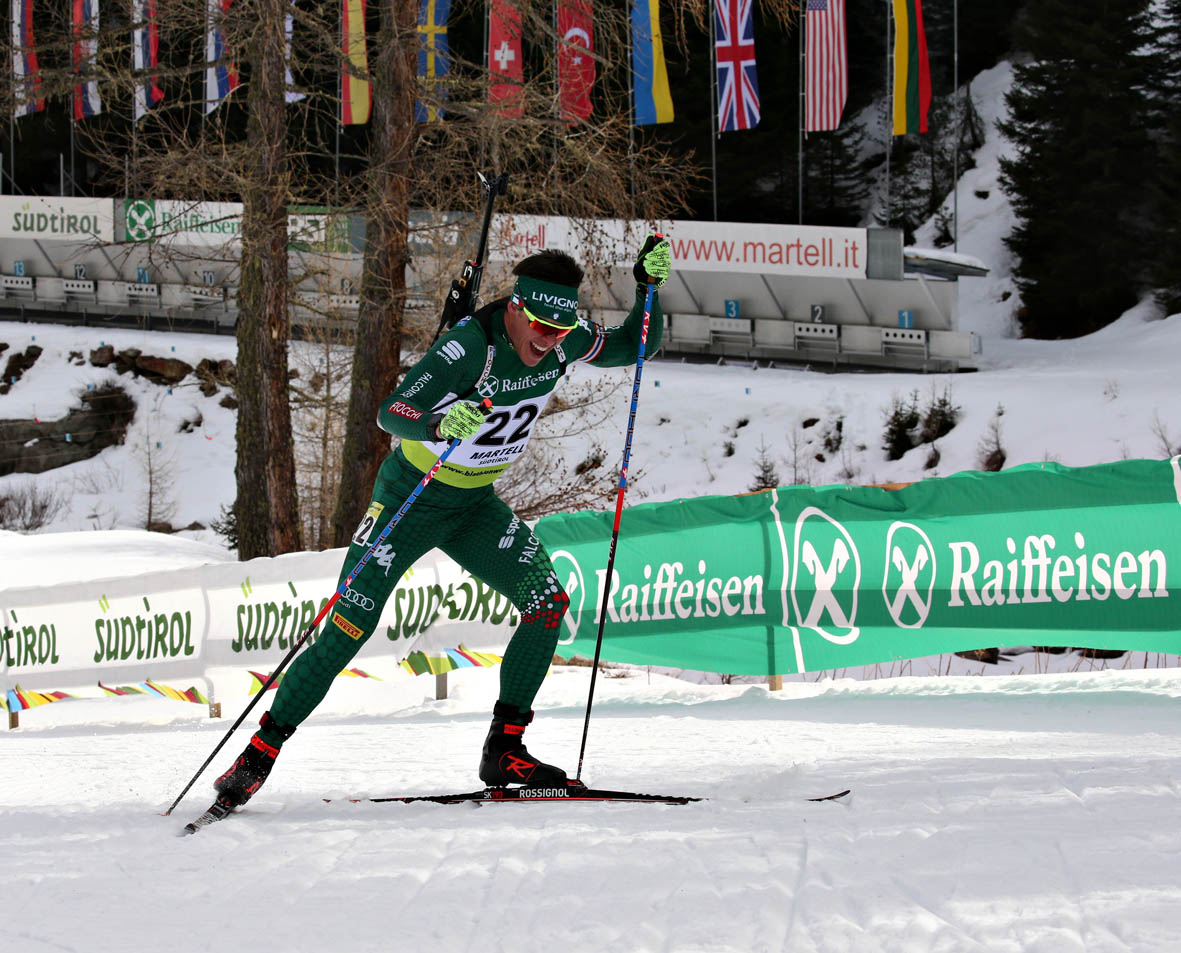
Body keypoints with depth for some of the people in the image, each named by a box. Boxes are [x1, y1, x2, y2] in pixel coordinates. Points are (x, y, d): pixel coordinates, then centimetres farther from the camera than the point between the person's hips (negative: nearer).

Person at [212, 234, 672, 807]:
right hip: (411, 496, -6)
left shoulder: (564, 341, -11)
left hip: (476, 505, 6)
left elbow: (635, 348, 6)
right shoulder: (470, 346, -30)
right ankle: (260, 753, -1)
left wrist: (650, 285, -10)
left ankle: (504, 750, -6)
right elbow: (390, 413, -35)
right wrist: (439, 423, -56)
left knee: (548, 602, -14)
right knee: (349, 629, -11)